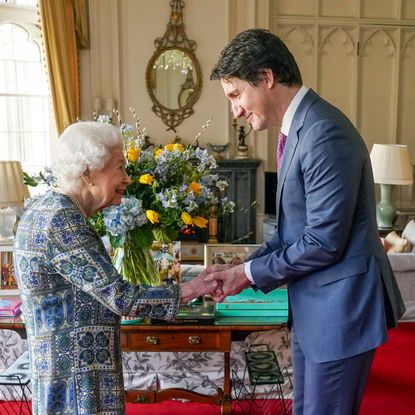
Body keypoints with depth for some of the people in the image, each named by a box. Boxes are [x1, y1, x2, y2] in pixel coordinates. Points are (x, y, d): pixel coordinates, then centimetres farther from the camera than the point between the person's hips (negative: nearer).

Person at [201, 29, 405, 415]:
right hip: (312, 307, 9)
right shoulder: (297, 129, 9)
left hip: (340, 306, -9)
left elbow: (324, 242, -23)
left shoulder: (325, 133, -22)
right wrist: (242, 267, 3)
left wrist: (249, 274, -12)